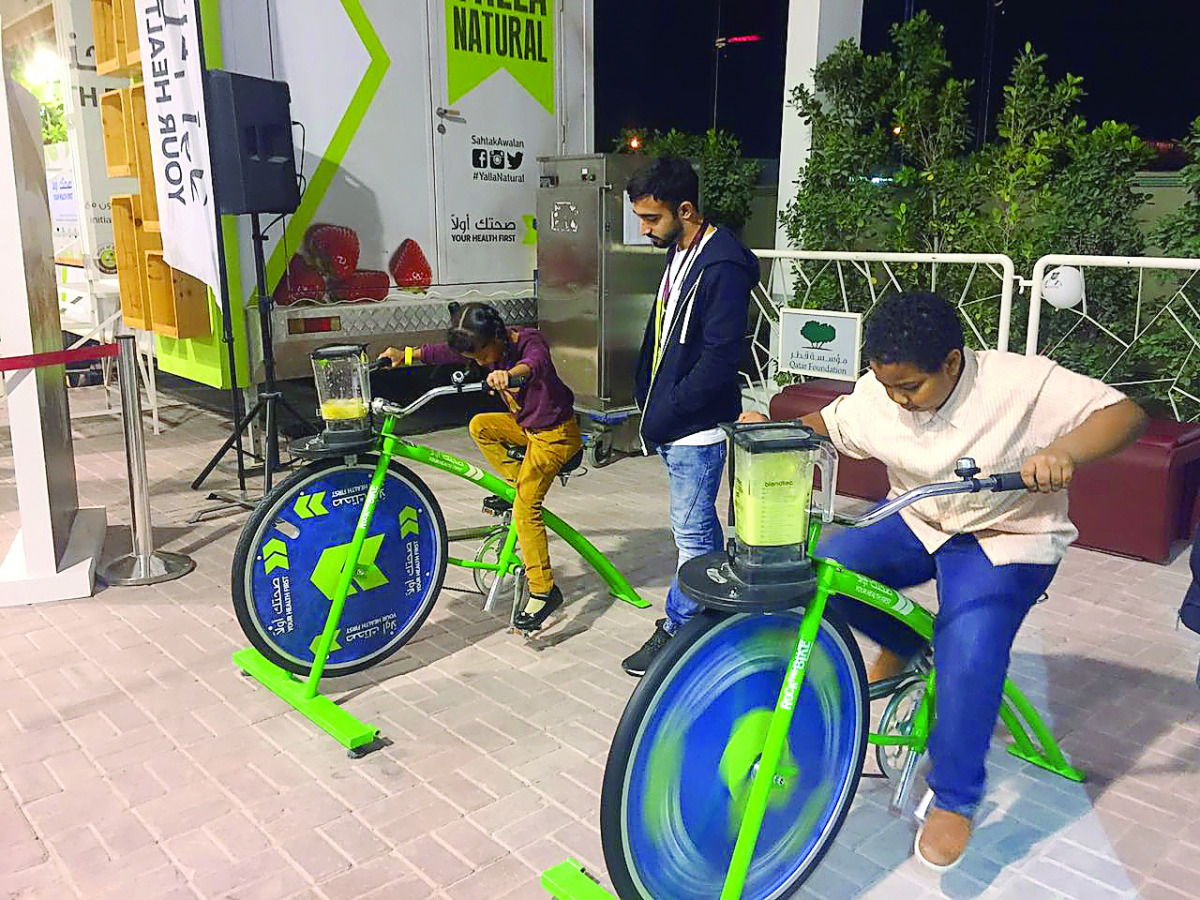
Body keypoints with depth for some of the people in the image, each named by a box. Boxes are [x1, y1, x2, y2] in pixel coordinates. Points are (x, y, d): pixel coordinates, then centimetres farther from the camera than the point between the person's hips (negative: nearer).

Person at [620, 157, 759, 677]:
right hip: (670, 421, 10)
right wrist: (646, 400, 14)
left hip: (696, 423, -10)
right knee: (698, 523, 19)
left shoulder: (722, 267, -19)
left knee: (691, 530, 1)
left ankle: (678, 628, 13)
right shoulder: (678, 254, 11)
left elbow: (720, 356, -23)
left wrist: (665, 413, -18)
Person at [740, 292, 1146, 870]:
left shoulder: (1020, 383, -22)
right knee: (826, 566, -20)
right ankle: (901, 644, 11)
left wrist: (1065, 452, -44)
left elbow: (1124, 412, -23)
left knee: (969, 650, -27)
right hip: (917, 524, 5)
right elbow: (829, 426, 9)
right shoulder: (877, 394, -9)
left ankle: (954, 800, -4)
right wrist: (770, 428, -11)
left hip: (1005, 540, -5)